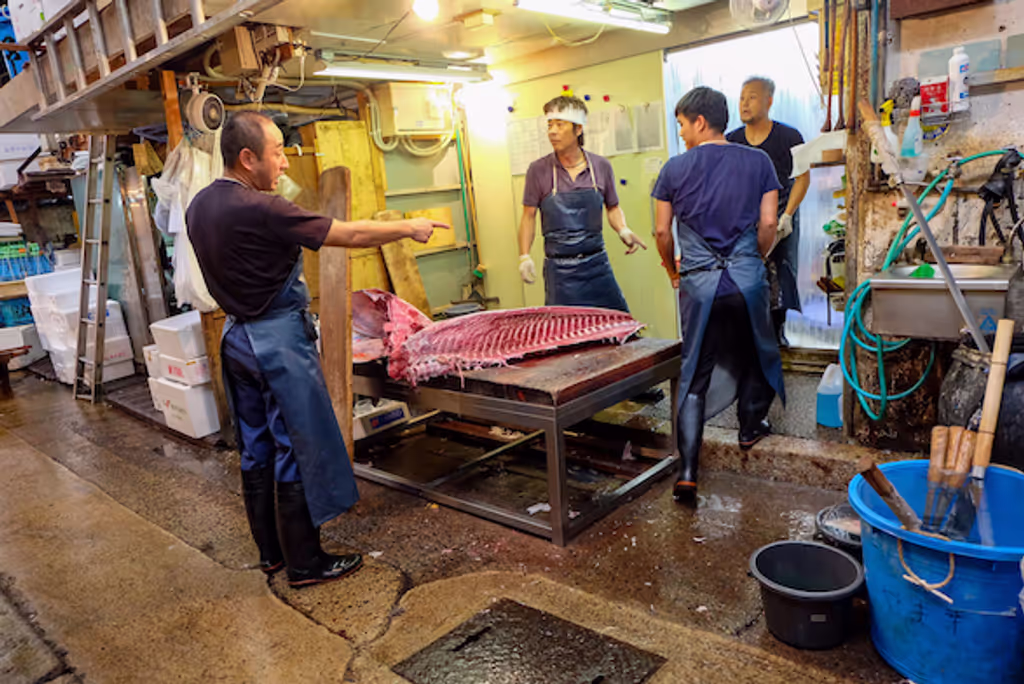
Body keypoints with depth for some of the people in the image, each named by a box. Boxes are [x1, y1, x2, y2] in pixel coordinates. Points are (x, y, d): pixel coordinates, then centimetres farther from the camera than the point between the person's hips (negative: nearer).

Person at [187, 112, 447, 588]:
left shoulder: (199, 207, 6)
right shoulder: (260, 210, -22)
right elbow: (351, 234, -18)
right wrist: (409, 228, -7)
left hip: (237, 337, 9)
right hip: (279, 339, -9)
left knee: (255, 450, 16)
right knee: (298, 451, 2)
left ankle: (270, 551, 30)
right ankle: (304, 563, 15)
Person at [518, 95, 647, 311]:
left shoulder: (601, 166, 3)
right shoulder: (538, 170, -3)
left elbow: (613, 207, 15)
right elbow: (529, 215, 3)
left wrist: (623, 230, -4)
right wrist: (524, 256, -6)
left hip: (597, 265, 2)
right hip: (559, 271, -2)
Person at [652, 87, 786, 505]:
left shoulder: (675, 168, 1)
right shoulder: (757, 162, 4)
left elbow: (662, 231, 2)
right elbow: (768, 224, 1)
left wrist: (673, 271, 18)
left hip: (698, 282, 0)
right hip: (747, 278, 1)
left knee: (694, 374, 4)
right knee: (755, 352, 24)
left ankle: (687, 472, 0)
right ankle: (751, 427, 40)